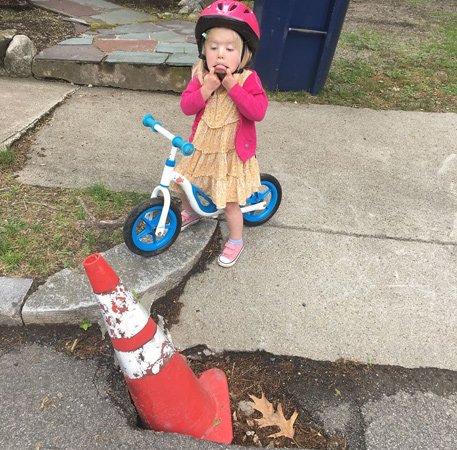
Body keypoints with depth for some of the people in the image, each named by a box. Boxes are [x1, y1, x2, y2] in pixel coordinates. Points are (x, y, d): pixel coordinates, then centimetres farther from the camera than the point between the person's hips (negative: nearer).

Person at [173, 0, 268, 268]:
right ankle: (191, 213, 51)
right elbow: (186, 107, -12)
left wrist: (232, 86, -29)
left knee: (229, 202, 2)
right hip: (201, 147, 5)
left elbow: (258, 112, -27)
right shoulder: (201, 75, -5)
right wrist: (206, 88, -26)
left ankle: (236, 241, 27)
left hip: (231, 152, -4)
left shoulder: (248, 79, -14)